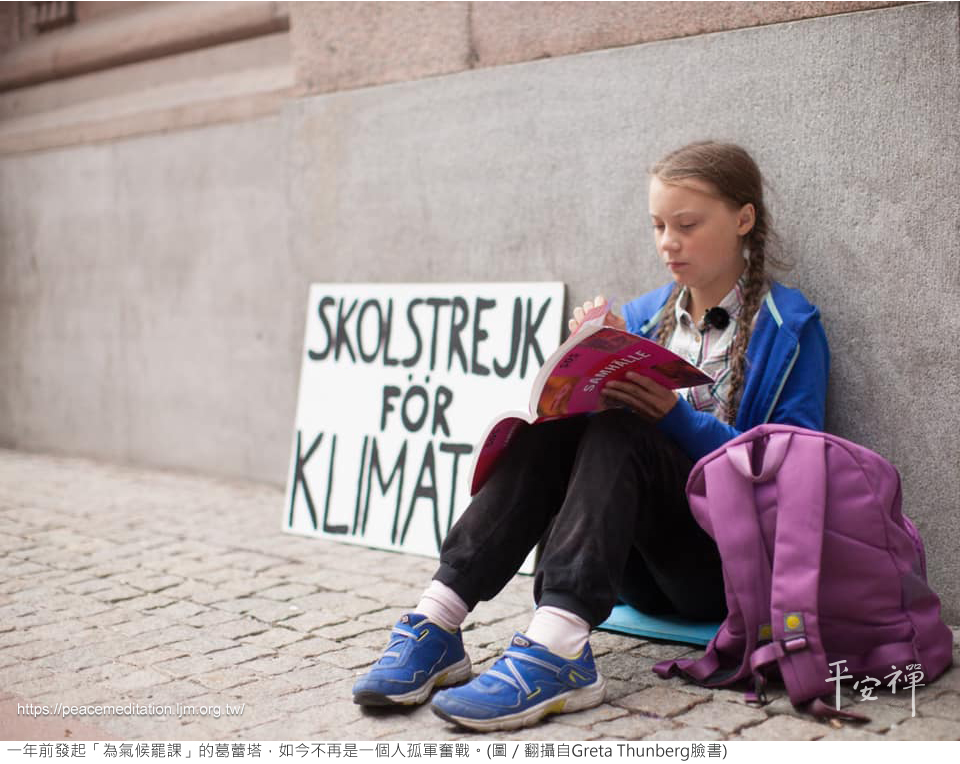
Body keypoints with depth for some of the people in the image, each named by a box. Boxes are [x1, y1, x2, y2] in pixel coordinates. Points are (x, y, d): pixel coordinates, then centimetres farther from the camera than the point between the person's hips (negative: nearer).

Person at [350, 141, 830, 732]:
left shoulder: (790, 327, -1)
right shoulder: (644, 315, 14)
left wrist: (676, 415, -20)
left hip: (729, 565, -4)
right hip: (643, 572, 4)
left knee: (616, 433, -29)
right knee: (551, 424, -22)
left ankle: (556, 647, -45)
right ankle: (438, 622, -33)